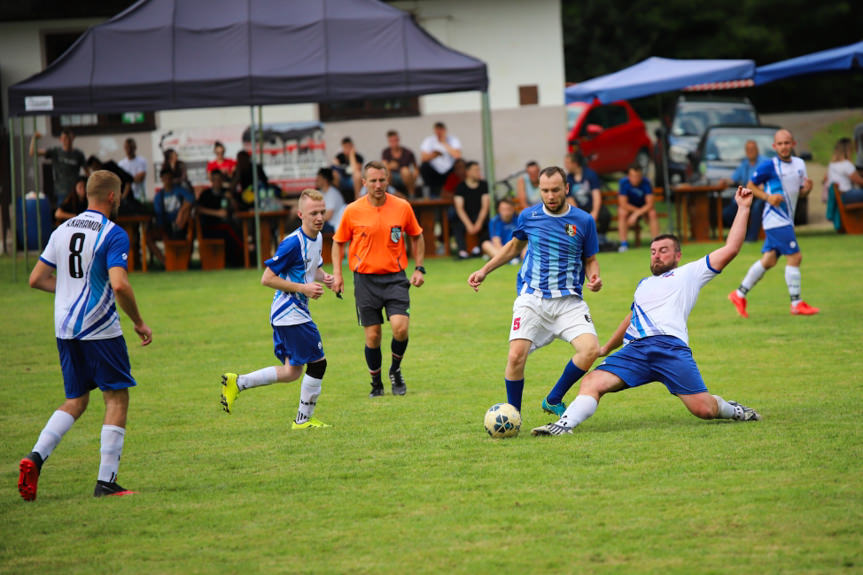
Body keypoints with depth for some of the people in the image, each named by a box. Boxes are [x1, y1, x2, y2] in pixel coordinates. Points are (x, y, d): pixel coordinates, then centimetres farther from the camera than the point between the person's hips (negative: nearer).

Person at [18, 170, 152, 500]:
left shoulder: (62, 231, 9)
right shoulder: (113, 234, -11)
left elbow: (36, 279, 12)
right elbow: (119, 286, -23)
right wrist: (139, 323, -10)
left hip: (65, 331, 7)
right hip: (100, 330, -7)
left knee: (76, 401, 16)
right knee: (117, 398, 3)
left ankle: (35, 457, -5)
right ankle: (106, 482, -1)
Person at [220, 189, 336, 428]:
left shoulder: (317, 238, 7)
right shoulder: (293, 243, -20)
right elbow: (267, 278, -18)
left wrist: (324, 278, 2)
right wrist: (304, 288, -20)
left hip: (295, 312, 9)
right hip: (290, 312, -9)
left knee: (292, 371, 12)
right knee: (317, 362, -3)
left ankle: (237, 383, 17)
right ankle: (304, 419, 9)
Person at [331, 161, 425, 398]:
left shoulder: (402, 207, -1)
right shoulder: (353, 211, -3)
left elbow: (416, 237, 14)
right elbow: (338, 242, 9)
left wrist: (419, 268, 7)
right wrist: (337, 273, -1)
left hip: (395, 278, 0)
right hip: (365, 279, 0)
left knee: (400, 328, -16)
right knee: (372, 336, 1)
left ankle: (395, 370, 12)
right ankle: (376, 383, 22)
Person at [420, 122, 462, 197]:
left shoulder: (453, 140, -4)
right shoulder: (429, 141, -2)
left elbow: (457, 156, -22)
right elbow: (423, 158, -14)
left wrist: (445, 144, -17)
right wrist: (434, 155, -29)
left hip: (449, 171, -1)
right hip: (434, 172, 1)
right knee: (424, 167, -27)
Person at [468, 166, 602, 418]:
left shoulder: (584, 221, 3)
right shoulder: (529, 216, 6)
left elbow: (590, 260, 15)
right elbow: (515, 246, 25)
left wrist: (593, 278, -7)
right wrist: (484, 270, 22)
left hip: (569, 301, 0)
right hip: (532, 299, 0)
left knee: (590, 349, -22)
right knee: (516, 356, -19)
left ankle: (553, 400, 0)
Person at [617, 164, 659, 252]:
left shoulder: (646, 183, -21)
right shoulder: (624, 183, -22)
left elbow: (650, 204, -24)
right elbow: (623, 204, -23)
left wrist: (636, 214, -33)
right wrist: (637, 210, -25)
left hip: (643, 206, 1)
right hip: (628, 207, -1)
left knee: (653, 213, -28)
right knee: (622, 213, -33)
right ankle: (623, 243, -29)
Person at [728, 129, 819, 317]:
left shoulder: (799, 164, 9)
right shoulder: (769, 166, -11)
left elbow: (800, 191, 17)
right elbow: (751, 186, -2)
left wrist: (807, 188, -6)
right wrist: (768, 197, -17)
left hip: (786, 219, 8)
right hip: (775, 218, -8)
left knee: (768, 260, 8)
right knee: (795, 256, -11)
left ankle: (739, 295, 19)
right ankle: (796, 304, -3)